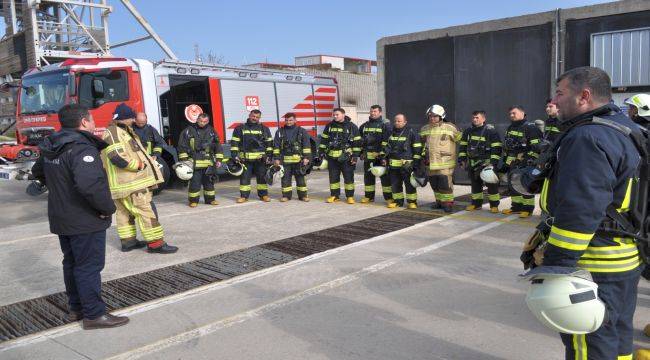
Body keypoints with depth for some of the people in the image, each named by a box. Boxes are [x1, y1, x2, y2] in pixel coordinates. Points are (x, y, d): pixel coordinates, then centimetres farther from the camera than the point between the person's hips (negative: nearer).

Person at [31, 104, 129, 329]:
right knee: (89, 267, 0)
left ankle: (76, 307, 32)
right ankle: (94, 315, 8)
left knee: (71, 263, 19)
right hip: (85, 221, -9)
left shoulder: (51, 148, 7)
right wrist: (107, 208, -25)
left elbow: (38, 172, 26)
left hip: (60, 218, 9)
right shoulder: (82, 149, -24)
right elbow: (90, 184, -39)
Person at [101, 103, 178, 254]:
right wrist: (139, 165, -18)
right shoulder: (113, 133, -15)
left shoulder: (123, 132, 18)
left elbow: (133, 152, 24)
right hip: (131, 182, -11)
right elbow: (117, 157, -27)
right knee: (146, 210, -10)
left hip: (128, 181, 11)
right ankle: (155, 243, -8)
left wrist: (148, 160, 7)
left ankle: (128, 241, 24)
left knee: (125, 211, 15)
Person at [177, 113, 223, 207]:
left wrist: (219, 160, 7)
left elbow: (218, 146, 13)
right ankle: (193, 200, 9)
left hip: (209, 163, 3)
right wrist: (184, 160, -4)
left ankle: (210, 199, 21)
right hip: (194, 163, -3)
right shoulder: (188, 131, 1)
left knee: (209, 182, 10)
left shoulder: (211, 131, 10)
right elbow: (182, 146, 1)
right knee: (195, 182, -2)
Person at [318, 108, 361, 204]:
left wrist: (355, 155, -8)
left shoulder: (352, 126, -2)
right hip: (332, 157, 4)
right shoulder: (329, 126, 9)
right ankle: (334, 195, 20)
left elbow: (357, 142, -3)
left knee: (348, 177, 2)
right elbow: (324, 139, 15)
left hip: (346, 157, -4)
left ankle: (350, 196, 11)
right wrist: (321, 151, 10)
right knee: (333, 177, 9)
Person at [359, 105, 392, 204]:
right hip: (368, 155, 5)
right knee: (368, 175, 10)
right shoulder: (365, 125, 15)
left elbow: (388, 140, -8)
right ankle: (369, 196, 21)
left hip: (381, 155, -5)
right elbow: (360, 139, 22)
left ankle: (388, 197, 0)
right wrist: (362, 152, 14)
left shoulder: (385, 125, -1)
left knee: (384, 175, -4)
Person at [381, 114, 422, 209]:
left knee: (409, 183, -1)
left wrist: (416, 161, -9)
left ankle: (412, 201, 9)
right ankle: (398, 201, 21)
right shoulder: (392, 132, 14)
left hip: (406, 164, -6)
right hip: (393, 164, 6)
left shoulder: (411, 132, -4)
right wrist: (383, 157, 13)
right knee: (395, 183, 9)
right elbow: (387, 146, 22)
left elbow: (417, 148, -4)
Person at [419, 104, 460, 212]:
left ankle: (448, 203, 2)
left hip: (445, 163, -5)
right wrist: (423, 157, 24)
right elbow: (421, 143, 26)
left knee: (445, 183, -9)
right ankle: (439, 201, 25)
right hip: (430, 163, 5)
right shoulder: (425, 129, 10)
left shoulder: (450, 128, -5)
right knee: (434, 184, 11)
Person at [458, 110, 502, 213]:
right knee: (475, 184, 12)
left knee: (491, 184, -3)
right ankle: (476, 203, 23)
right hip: (472, 163, 5)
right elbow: (463, 146, 17)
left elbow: (497, 148, -9)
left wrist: (494, 162, -15)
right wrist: (462, 159, 10)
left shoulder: (490, 131, -7)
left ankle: (494, 205, 6)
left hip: (486, 163, -5)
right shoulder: (468, 131, 10)